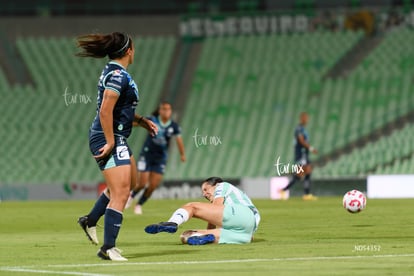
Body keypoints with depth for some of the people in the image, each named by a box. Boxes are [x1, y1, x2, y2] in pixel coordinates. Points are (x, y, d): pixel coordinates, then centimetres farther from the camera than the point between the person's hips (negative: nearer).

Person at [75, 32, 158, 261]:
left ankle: (90, 220, 35)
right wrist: (110, 142, -23)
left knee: (130, 180, 27)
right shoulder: (118, 75, -18)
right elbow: (105, 111, -26)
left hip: (116, 139, 11)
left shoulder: (114, 72, 14)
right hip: (109, 139, -11)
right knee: (121, 193, -13)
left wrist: (141, 120, 18)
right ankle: (108, 248, -14)